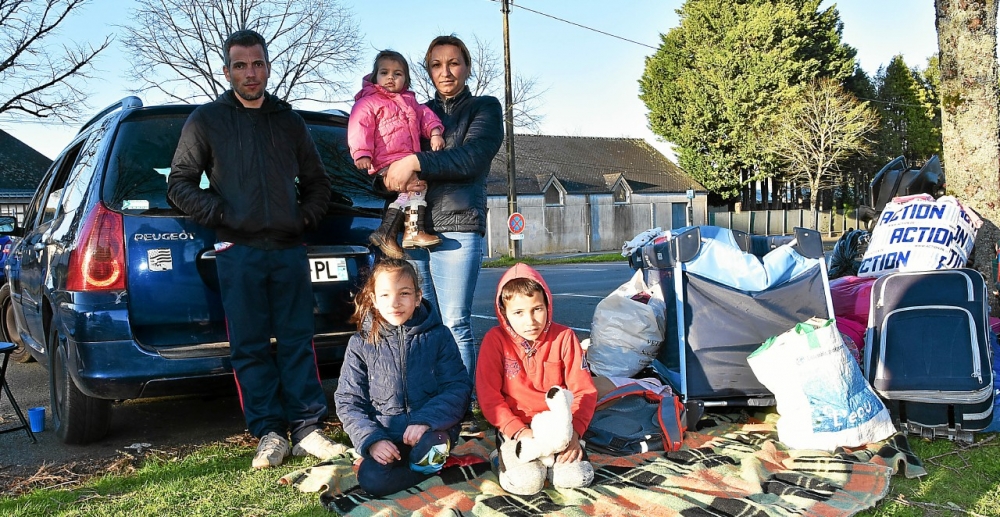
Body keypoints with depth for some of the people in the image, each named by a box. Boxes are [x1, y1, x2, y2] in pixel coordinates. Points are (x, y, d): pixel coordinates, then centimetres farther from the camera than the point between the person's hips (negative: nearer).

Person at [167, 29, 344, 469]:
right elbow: (179, 184, 7)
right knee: (250, 347, -1)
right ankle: (269, 433, 7)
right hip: (238, 252, -2)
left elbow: (317, 182, 24)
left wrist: (306, 215, 7)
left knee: (298, 341, 1)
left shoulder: (289, 121, 17)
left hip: (290, 249, 2)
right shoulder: (206, 120, 9)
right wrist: (219, 214, -5)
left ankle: (306, 428, 6)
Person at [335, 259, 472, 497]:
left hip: (431, 429, -1)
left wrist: (426, 420, -22)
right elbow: (348, 401, 1)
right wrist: (371, 439, -16)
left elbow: (458, 387, -5)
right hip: (385, 433, 1)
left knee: (427, 451, -34)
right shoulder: (360, 344, 2)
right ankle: (433, 466, -4)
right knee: (372, 479, -27)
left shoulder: (438, 336, 0)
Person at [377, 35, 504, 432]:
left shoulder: (484, 109, 10)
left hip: (457, 228, -4)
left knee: (455, 324, -8)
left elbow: (472, 158, -9)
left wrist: (416, 162, -16)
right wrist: (389, 175, -5)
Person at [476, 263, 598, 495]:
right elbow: (488, 397, -8)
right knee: (525, 483, -26)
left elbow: (584, 390, -3)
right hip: (515, 427, -2)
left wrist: (574, 430, -19)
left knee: (576, 477, -21)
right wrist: (518, 431, -20)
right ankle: (505, 455, 7)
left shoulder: (564, 337, -2)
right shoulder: (495, 340, -6)